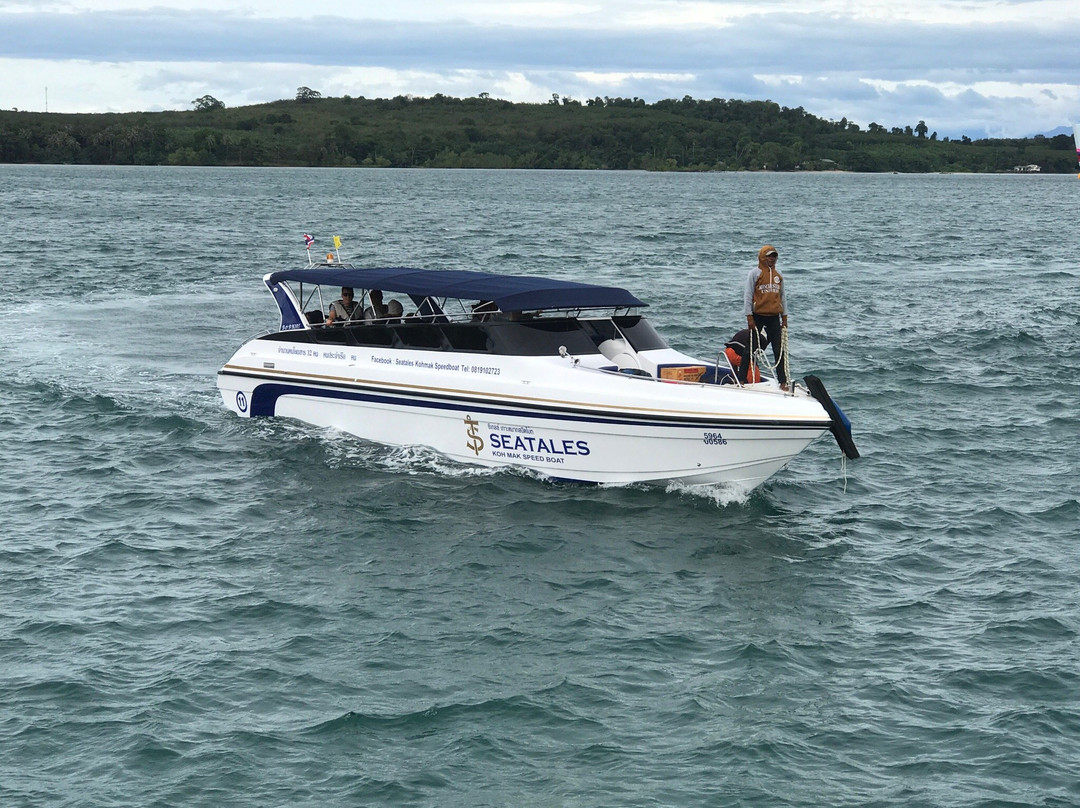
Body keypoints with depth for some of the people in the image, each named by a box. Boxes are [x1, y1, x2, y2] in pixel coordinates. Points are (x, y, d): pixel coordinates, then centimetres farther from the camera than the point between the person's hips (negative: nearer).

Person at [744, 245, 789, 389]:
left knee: (779, 350, 1)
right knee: (752, 349, 3)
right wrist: (749, 317, -10)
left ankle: (783, 382, 3)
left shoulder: (778, 274, 12)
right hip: (758, 316, -4)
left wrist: (784, 317, 13)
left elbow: (782, 296, 17)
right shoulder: (755, 273, -3)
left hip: (774, 317, 4)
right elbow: (748, 295, -5)